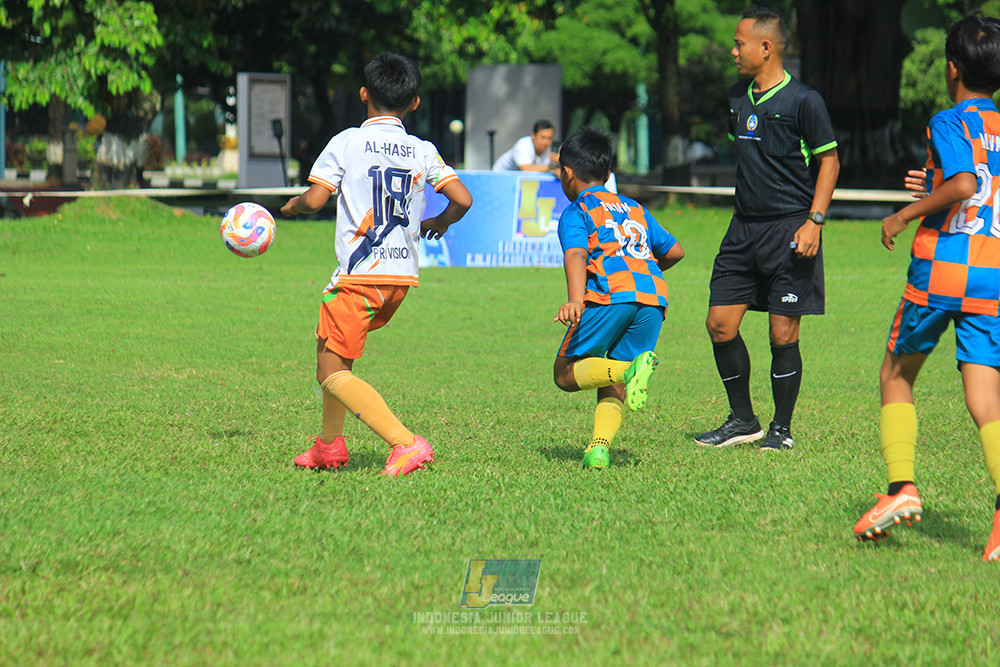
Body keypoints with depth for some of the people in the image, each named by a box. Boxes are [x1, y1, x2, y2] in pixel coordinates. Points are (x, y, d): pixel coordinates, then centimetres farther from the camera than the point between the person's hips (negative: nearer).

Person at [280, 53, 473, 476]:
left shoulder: (346, 143, -5)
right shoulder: (423, 151, 6)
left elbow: (314, 199, -11)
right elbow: (462, 200, -1)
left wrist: (291, 206, 12)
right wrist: (439, 223, 21)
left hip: (361, 276, -6)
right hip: (402, 274, 6)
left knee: (332, 373, -3)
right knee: (329, 344, 26)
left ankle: (405, 443, -18)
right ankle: (330, 443, 28)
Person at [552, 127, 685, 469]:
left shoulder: (576, 213, 12)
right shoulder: (634, 209, 31)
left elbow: (576, 255, -8)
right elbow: (674, 250, 35)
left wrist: (575, 300, -24)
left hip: (609, 296, -6)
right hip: (654, 298, 6)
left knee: (565, 374, 4)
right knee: (611, 385, 11)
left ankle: (630, 369, -23)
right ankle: (600, 446, -17)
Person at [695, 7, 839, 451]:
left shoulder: (802, 100, -9)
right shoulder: (737, 97, 11)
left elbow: (829, 161, -6)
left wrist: (814, 221, -14)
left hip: (790, 229, -7)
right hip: (744, 227, 7)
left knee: (783, 335, -3)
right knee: (720, 325, 2)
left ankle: (782, 429, 10)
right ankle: (742, 420, 15)